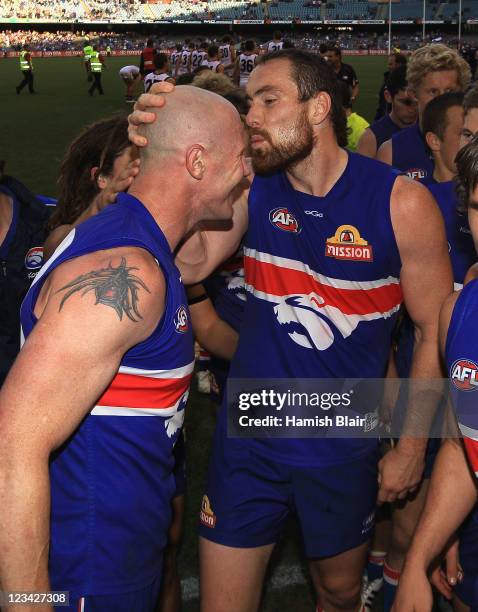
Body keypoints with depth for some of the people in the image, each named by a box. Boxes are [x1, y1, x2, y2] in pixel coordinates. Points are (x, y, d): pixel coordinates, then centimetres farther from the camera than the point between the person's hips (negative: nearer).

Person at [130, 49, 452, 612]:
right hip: (247, 440, 2)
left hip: (342, 453, -1)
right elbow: (189, 263, -18)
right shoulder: (252, 186, -4)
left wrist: (411, 449, -2)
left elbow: (436, 334, -6)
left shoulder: (401, 204, -13)